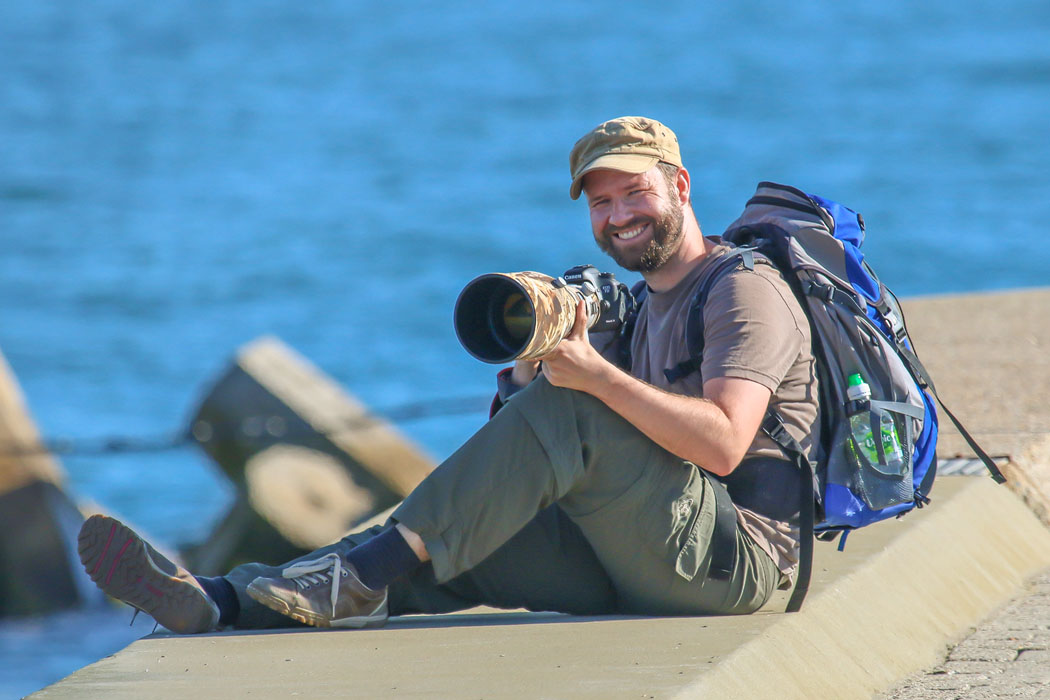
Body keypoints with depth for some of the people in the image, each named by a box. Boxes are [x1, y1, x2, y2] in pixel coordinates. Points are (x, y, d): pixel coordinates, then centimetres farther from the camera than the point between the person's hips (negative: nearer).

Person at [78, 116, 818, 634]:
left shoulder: (745, 288, -4)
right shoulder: (651, 308, 26)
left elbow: (723, 442, -20)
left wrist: (596, 375, -25)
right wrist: (533, 361, -4)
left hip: (737, 557, -8)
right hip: (652, 570, 8)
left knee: (565, 412, -26)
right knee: (453, 547, -9)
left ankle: (363, 579, -28)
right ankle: (214, 602, -23)